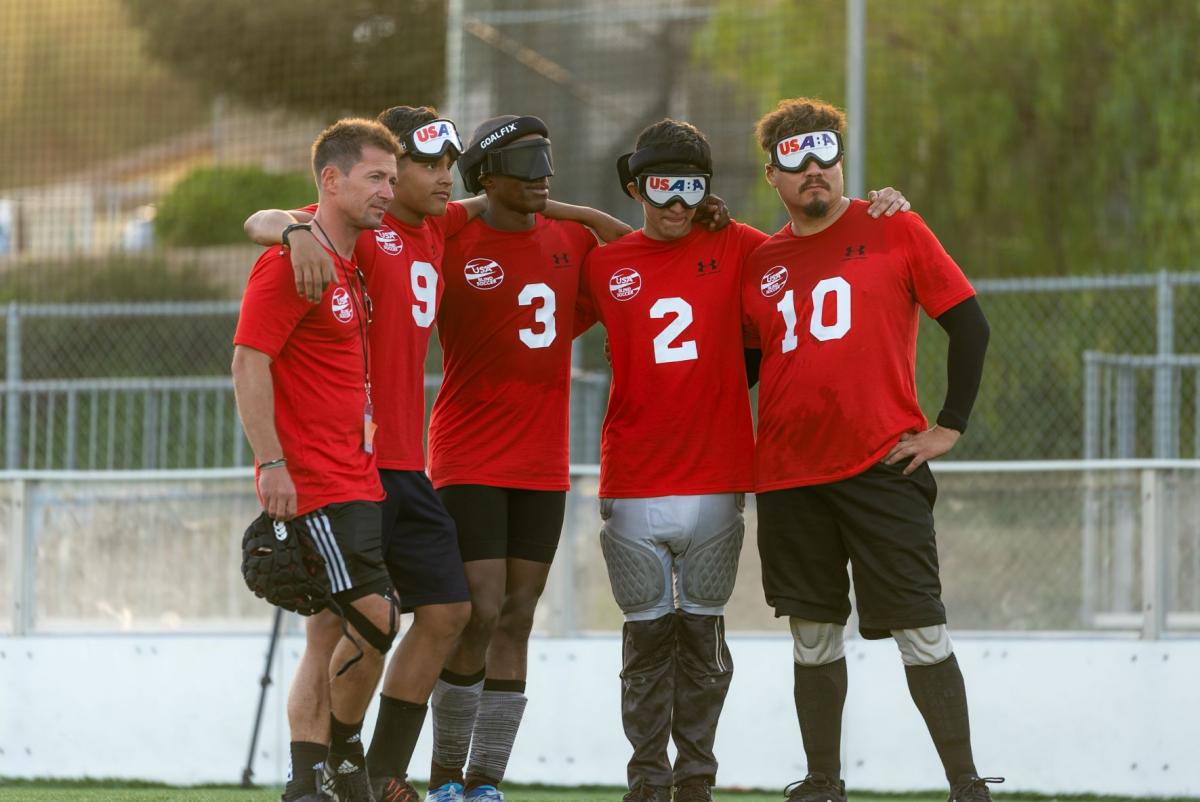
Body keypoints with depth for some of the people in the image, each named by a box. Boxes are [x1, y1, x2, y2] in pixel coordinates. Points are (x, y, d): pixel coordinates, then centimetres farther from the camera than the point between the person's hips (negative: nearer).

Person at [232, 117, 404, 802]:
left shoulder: (354, 263, 15)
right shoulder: (292, 263, -12)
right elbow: (249, 364, -15)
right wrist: (272, 464, -19)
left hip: (357, 480, 9)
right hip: (311, 482, -9)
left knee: (332, 632, 8)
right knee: (375, 617, -12)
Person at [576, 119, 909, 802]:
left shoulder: (733, 248, 5)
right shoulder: (605, 266, 6)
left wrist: (877, 209, -1)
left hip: (715, 483, 0)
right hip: (633, 486, 0)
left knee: (703, 632, 5)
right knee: (648, 634, 4)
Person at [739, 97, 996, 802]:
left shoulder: (893, 230, 1)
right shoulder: (761, 262, 11)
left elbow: (970, 325, 1)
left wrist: (950, 427, -5)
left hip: (883, 467, -4)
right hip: (790, 477, 4)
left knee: (921, 631, -6)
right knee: (814, 635, 8)